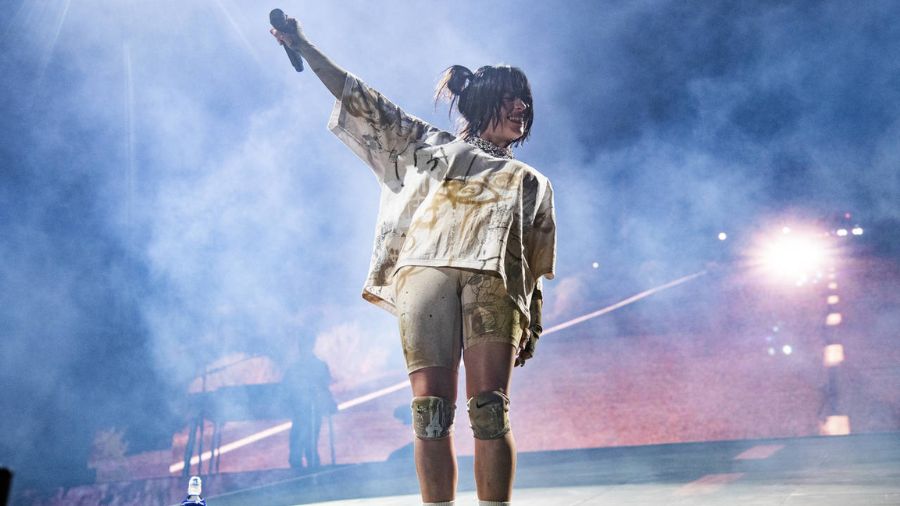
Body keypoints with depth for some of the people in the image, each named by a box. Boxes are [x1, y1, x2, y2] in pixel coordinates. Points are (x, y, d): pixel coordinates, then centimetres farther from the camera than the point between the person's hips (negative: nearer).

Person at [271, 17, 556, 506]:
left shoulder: (531, 181, 31)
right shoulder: (428, 145, 30)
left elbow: (537, 268, 21)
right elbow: (365, 104, 27)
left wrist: (529, 327, 9)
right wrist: (304, 47, 24)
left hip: (495, 282, 1)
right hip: (424, 270, 0)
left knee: (490, 410, -14)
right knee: (431, 410, -11)